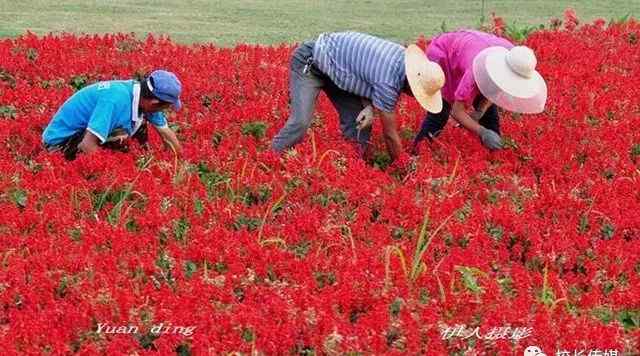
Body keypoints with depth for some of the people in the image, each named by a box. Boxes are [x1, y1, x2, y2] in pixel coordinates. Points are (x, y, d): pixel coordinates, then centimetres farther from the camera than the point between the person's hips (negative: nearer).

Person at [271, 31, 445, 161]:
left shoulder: (405, 56, -9)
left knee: (358, 123, -2)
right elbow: (390, 133, -21)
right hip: (309, 63, -9)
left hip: (334, 66, 9)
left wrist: (369, 106, -11)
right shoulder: (387, 82, -33)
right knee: (301, 123, -23)